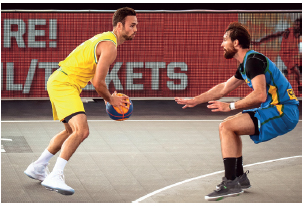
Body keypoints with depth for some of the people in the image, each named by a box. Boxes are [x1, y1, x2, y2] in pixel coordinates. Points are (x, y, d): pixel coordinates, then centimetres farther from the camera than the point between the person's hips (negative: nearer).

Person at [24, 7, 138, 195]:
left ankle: (37, 167, 35)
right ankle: (55, 177, -27)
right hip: (64, 85, -11)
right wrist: (110, 99, -1)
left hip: (58, 82, 11)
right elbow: (98, 82, -19)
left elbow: (93, 76, 23)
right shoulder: (110, 47, -17)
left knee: (71, 131, 26)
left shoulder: (105, 39, 16)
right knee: (81, 130, -24)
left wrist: (108, 97, 16)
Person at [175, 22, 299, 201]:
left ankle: (230, 184, -14)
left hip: (283, 112, -10)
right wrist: (194, 101, 26)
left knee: (227, 127, -14)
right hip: (278, 111, 10)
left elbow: (260, 95, -27)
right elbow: (224, 88, 26)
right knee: (229, 125, 19)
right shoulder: (246, 64, 17)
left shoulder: (253, 60, -15)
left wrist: (230, 106, -19)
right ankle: (240, 178, 20)